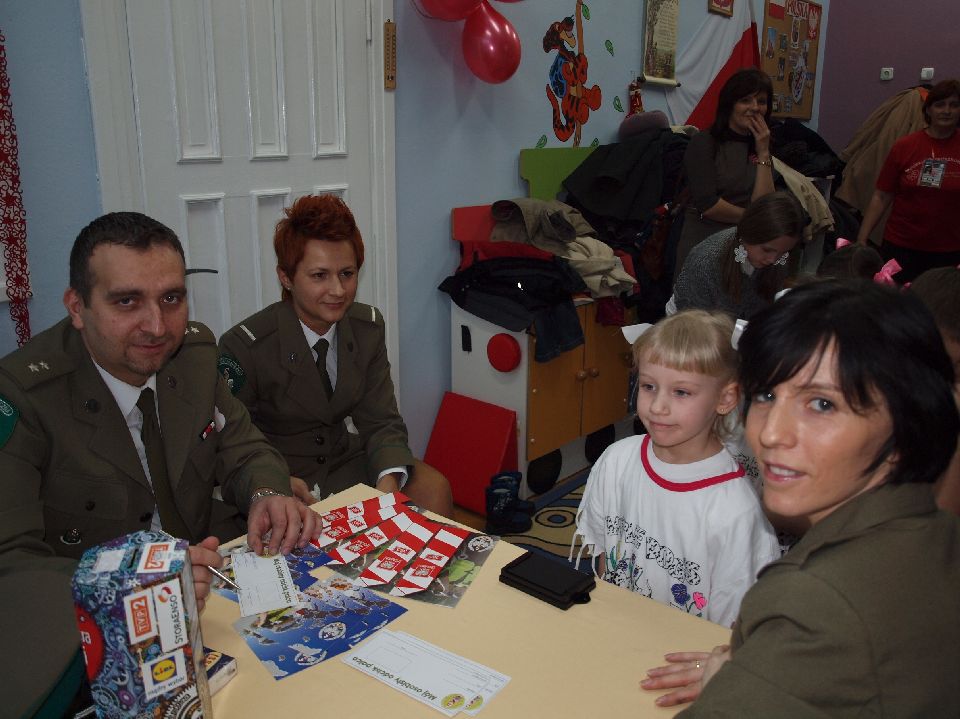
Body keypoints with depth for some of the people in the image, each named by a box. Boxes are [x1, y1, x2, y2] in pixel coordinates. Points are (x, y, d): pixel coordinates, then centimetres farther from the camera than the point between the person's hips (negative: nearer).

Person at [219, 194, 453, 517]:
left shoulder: (369, 327, -4)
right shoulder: (244, 347, -20)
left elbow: (381, 421, -5)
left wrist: (388, 481, -24)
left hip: (349, 461, 5)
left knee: (435, 490, -16)